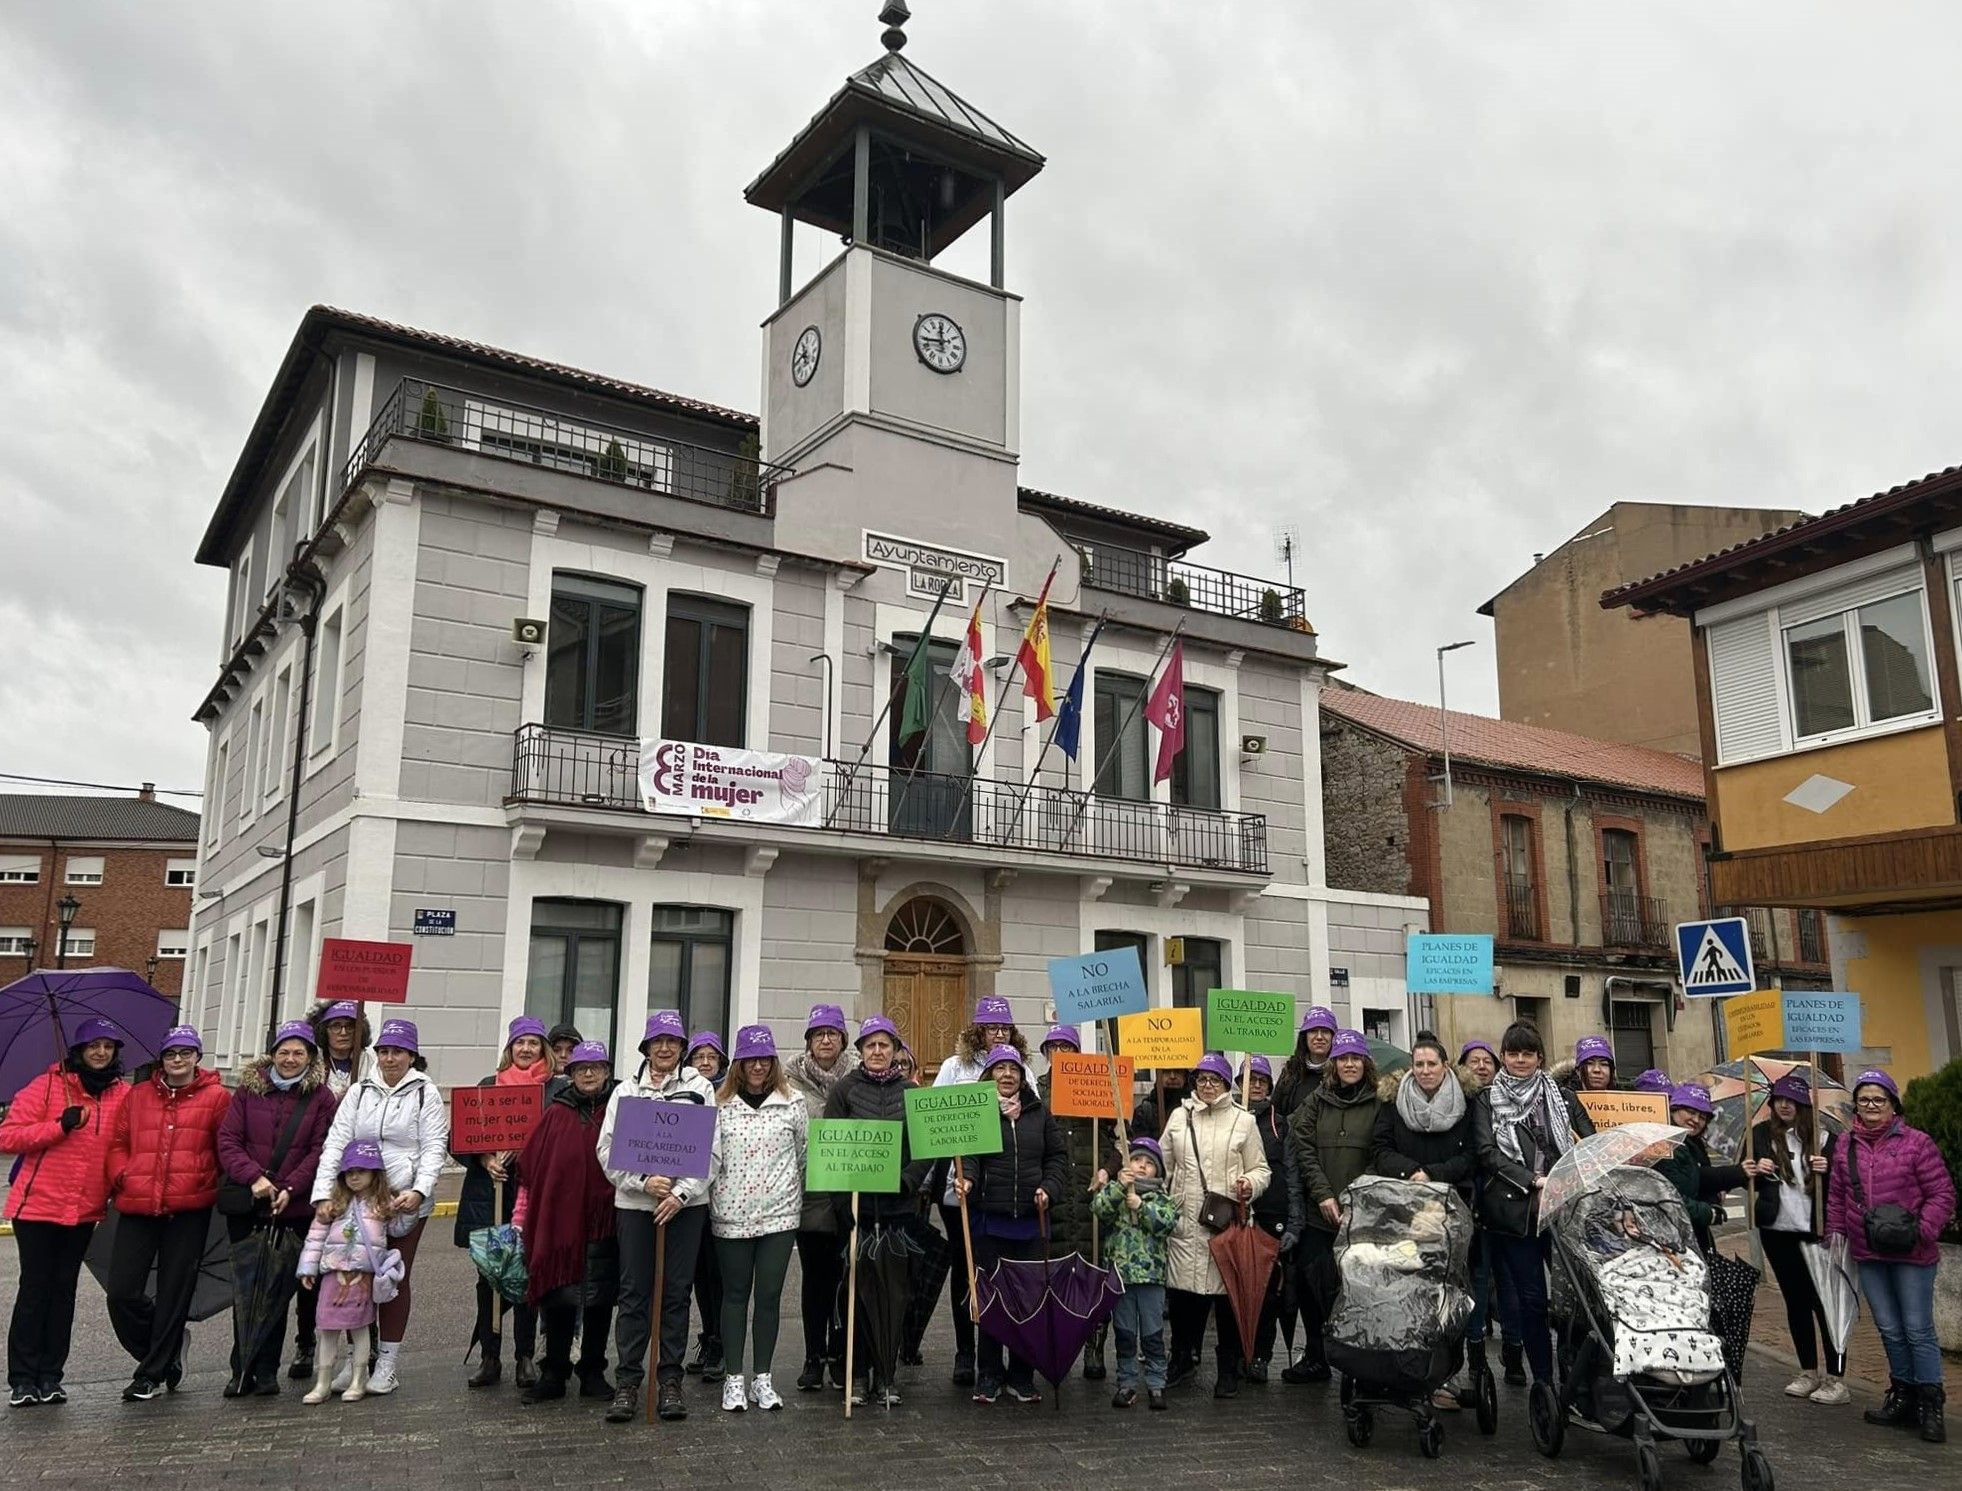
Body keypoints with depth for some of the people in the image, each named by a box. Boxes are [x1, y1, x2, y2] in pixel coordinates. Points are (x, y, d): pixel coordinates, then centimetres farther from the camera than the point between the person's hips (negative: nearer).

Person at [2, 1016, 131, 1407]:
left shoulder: (123, 1096, 4)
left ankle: (51, 1376, 15)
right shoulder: (47, 1086, -5)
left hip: (85, 1211, 3)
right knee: (34, 1288, 1)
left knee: (64, 1290, 9)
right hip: (37, 1205, -3)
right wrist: (60, 1125, -19)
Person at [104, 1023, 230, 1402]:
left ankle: (152, 1373, 18)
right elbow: (117, 1143, 14)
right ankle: (167, 1352, 24)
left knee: (174, 1293, 3)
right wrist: (122, 1177, -2)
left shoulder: (215, 1097, 2)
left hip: (189, 1210, -3)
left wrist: (213, 1185, -4)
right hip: (138, 1208, 3)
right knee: (121, 1292, -1)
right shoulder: (138, 1096, 13)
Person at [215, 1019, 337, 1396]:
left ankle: (267, 1371, 13)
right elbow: (227, 1139, 0)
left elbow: (320, 1150, -2)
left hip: (294, 1209, -1)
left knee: (278, 1290, 4)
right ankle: (242, 1370, 14)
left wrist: (289, 1189, -14)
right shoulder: (249, 1090, 7)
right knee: (245, 1289, 4)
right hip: (246, 1208, 1)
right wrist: (253, 1177, -14)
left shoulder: (321, 1098, 3)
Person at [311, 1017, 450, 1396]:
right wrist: (323, 1193, -9)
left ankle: (388, 1359, 15)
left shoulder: (425, 1093, 0)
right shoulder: (359, 1092, 9)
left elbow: (434, 1148, -5)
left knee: (396, 1278, 4)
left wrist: (419, 1191, -19)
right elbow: (335, 1143, 2)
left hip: (406, 1202, -3)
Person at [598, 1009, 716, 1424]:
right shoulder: (625, 1090, 8)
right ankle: (627, 1382, 9)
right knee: (634, 1293, 1)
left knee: (677, 1293, 4)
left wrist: (681, 1193, -11)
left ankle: (670, 1382, 13)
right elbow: (607, 1149, 1)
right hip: (634, 1202, 0)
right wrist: (644, 1182, -12)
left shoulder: (700, 1088, 6)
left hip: (687, 1203, 0)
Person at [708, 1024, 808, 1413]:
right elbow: (711, 1158, 4)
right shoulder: (721, 1105, 3)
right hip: (731, 1214, 0)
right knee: (735, 1294, 7)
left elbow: (804, 1155, 11)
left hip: (779, 1214, 0)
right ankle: (734, 1378, 14)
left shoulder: (792, 1103, 4)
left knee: (769, 1295, 3)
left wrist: (799, 1199, 13)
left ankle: (762, 1377, 15)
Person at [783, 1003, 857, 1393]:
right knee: (813, 1276, 8)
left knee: (841, 1274, 6)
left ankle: (840, 1355, 18)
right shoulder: (791, 1079, 0)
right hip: (808, 1192, 0)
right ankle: (814, 1357, 17)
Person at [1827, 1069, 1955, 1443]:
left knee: (1918, 1330, 0)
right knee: (1889, 1330, 12)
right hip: (1868, 1256, 4)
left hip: (1911, 1256, -4)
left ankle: (1930, 1405, 10)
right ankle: (1902, 1396, 23)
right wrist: (1836, 1231, 8)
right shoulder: (1847, 1144, 8)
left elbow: (1942, 1193, -6)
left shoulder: (1916, 1143, -6)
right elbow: (1836, 1194, 14)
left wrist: (1924, 1231, -16)